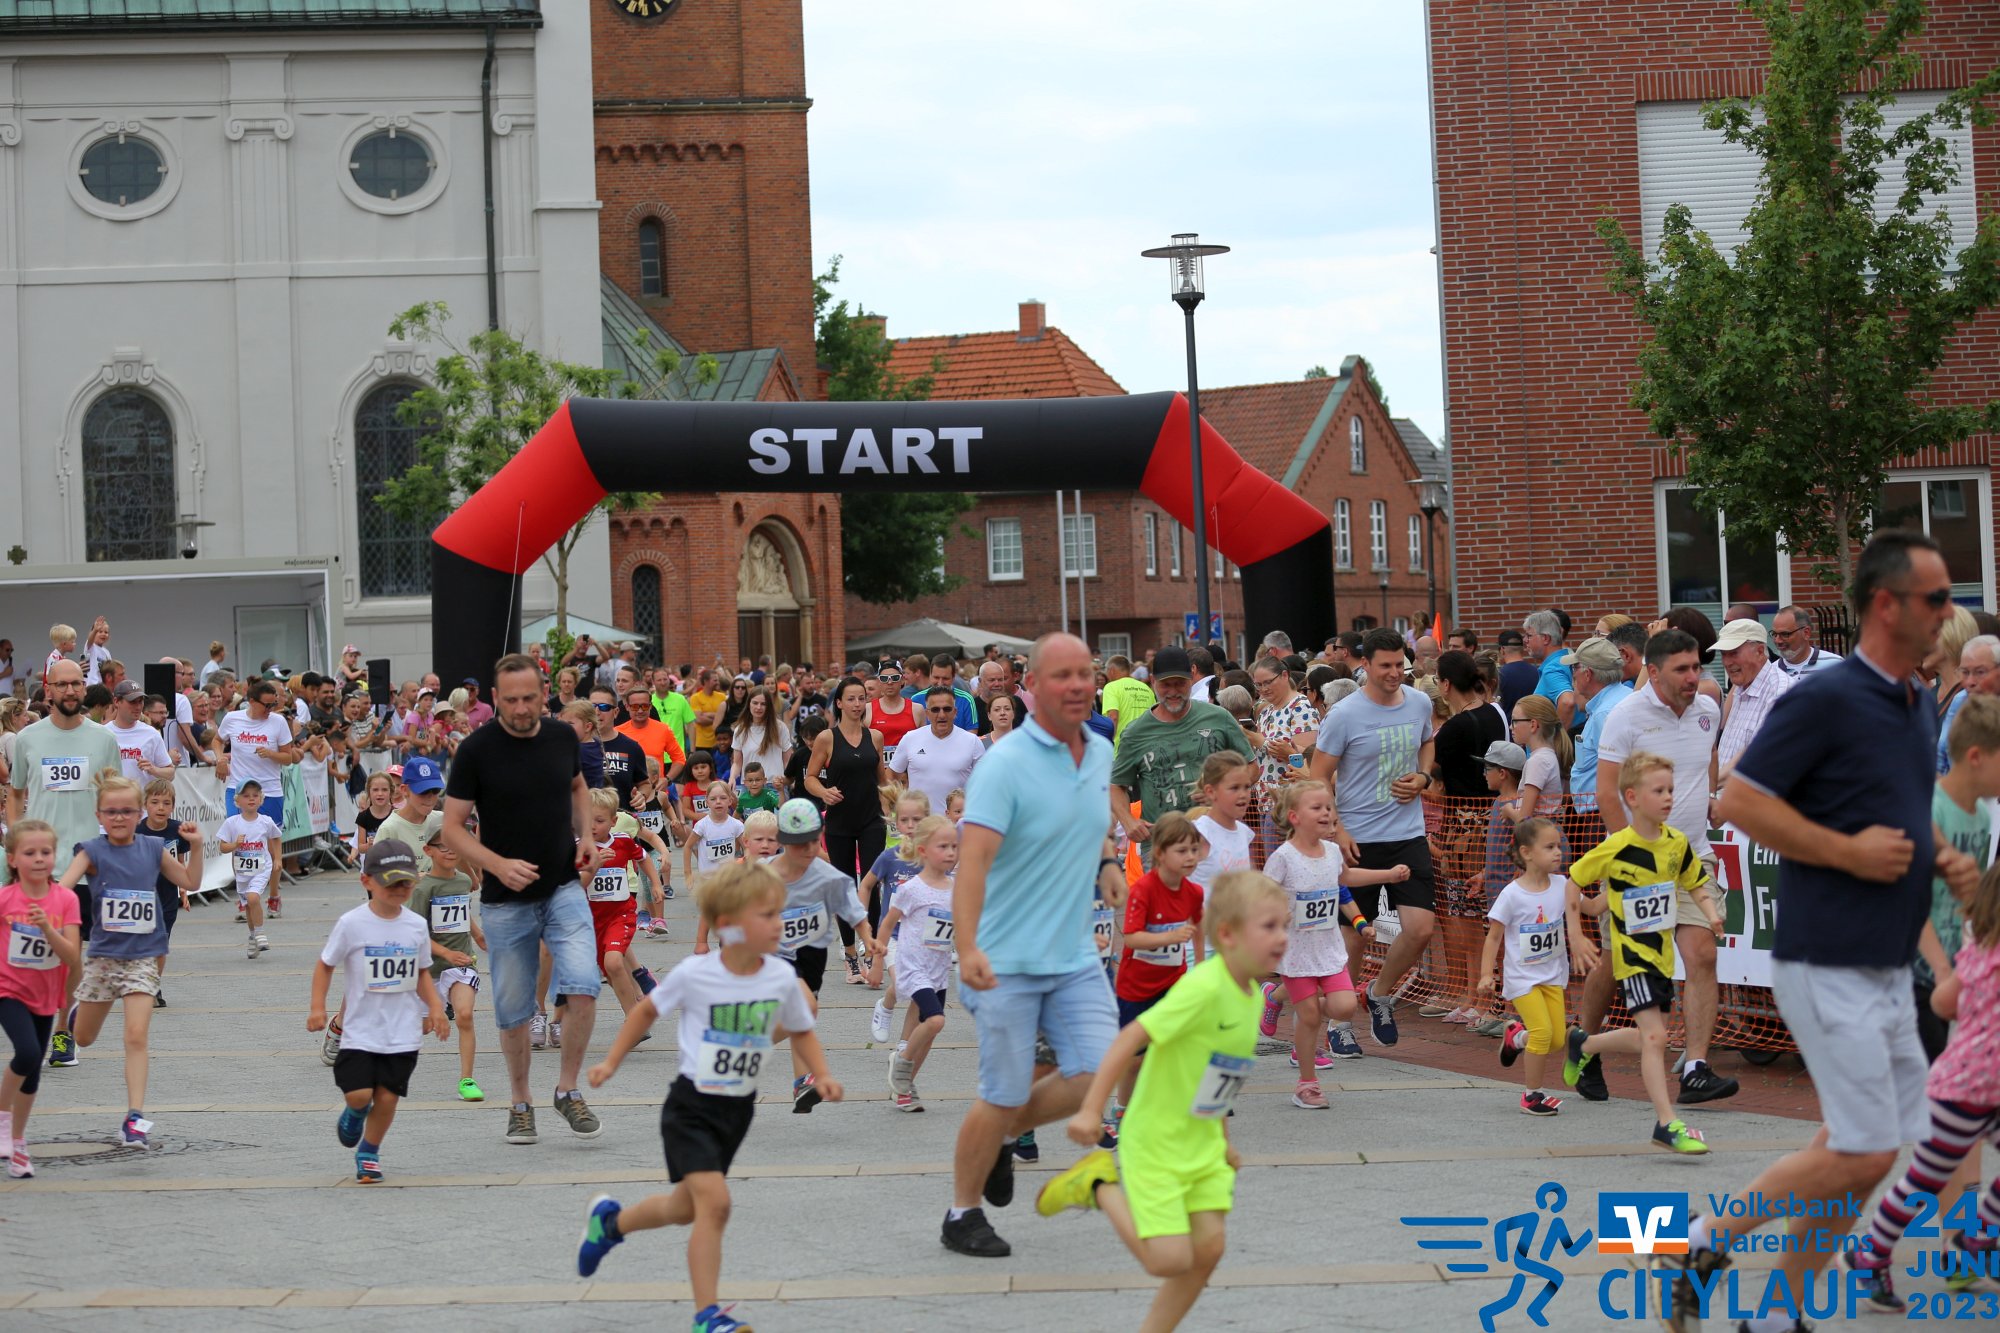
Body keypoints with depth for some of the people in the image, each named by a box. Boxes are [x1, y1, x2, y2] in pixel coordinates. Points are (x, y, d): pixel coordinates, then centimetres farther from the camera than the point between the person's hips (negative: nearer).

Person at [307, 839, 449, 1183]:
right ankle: (355, 1113, 27)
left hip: (403, 1033, 3)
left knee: (387, 1096, 2)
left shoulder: (416, 926, 4)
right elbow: (325, 964, 2)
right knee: (359, 1093, -12)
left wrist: (435, 1007, 2)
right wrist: (317, 1006, -8)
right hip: (361, 1029, -3)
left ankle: (368, 1153, 26)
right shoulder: (351, 923, -7)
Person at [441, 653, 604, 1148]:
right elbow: (452, 827, -8)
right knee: (513, 1010, 6)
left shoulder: (562, 737, 0)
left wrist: (586, 836, 4)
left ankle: (568, 1090, 5)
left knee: (583, 990, -15)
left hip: (564, 888, 2)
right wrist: (498, 864, -23)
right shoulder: (477, 750, -11)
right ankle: (519, 1104, 27)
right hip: (505, 901, -2)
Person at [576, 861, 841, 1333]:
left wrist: (821, 1074, -5)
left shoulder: (782, 978, -7)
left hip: (739, 1108, 5)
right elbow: (648, 1010, 3)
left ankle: (610, 1221, 49)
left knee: (687, 1208, 19)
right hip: (691, 1105, -5)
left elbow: (801, 1031, 11)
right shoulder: (693, 974, -16)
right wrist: (611, 1062, 5)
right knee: (714, 1201, -21)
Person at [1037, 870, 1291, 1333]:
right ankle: (1100, 1185, 13)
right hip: (1156, 1144, -8)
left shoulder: (1250, 995, 3)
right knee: (1170, 1259, -8)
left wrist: (1223, 1139, 22)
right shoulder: (1202, 988, -24)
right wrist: (1090, 1110, -24)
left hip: (1203, 1148, 8)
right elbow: (1131, 1039, -23)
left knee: (1209, 1246, -1)